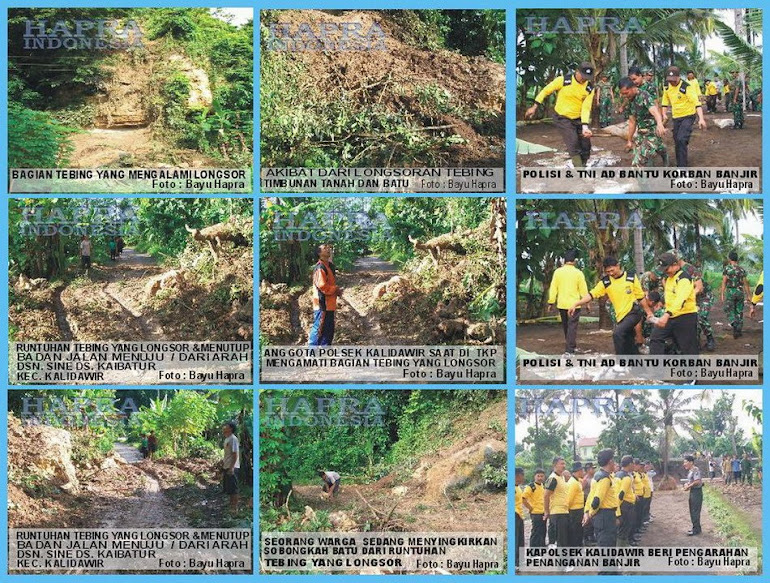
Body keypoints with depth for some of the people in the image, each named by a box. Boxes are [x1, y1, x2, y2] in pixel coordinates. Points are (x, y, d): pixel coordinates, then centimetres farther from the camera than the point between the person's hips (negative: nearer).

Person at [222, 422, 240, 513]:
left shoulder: (233, 439, -16)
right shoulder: (227, 439, 14)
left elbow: (235, 454, -20)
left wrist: (232, 467, -24)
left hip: (232, 467, -10)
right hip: (227, 467, 10)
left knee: (233, 488, -5)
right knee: (228, 488, 15)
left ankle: (235, 507, 0)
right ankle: (231, 505, 24)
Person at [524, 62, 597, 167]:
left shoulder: (589, 88, -7)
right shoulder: (563, 80, -16)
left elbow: (586, 108, -12)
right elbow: (545, 91, -4)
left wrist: (585, 126, -24)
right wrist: (534, 107, -2)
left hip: (578, 119, 4)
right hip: (562, 118, -4)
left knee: (586, 147, 2)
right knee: (574, 145, -19)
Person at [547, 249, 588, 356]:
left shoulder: (558, 272, -3)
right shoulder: (578, 273, -9)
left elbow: (553, 288, -1)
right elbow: (583, 289, -5)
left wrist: (551, 302, 5)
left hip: (562, 304, 3)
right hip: (574, 304, -3)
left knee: (566, 326, 18)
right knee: (572, 327, -2)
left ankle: (572, 346, 31)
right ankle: (569, 350, -11)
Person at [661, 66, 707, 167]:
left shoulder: (687, 87, -19)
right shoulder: (667, 88, 0)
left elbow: (696, 102, -23)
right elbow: (665, 102, 17)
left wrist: (701, 119, -32)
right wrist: (664, 114, 4)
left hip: (688, 116, -7)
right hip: (676, 117, 7)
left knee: (681, 140, -21)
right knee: (677, 142, 11)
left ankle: (682, 167, -18)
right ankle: (679, 164, 26)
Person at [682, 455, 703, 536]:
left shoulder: (695, 470, -17)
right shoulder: (690, 471, 13)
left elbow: (697, 481, -26)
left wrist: (689, 486, -17)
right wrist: (687, 484, 2)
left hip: (697, 492, -10)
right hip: (692, 492, 10)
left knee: (695, 511, -5)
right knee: (692, 511, 15)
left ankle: (696, 530, 0)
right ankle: (696, 528, 24)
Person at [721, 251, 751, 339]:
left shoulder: (726, 268, -5)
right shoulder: (742, 269, 4)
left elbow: (724, 282, -8)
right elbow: (746, 283, 5)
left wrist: (722, 294, -6)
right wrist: (748, 295, 12)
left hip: (730, 292, -3)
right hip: (740, 292, 3)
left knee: (729, 311, 4)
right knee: (739, 312, 11)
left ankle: (734, 325, -21)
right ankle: (739, 331, 12)